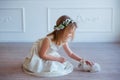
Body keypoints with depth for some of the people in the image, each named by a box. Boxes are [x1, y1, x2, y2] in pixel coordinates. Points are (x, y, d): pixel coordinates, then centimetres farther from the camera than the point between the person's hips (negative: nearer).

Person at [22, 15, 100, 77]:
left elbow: (70, 53, -2)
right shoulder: (48, 40, -37)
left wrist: (83, 60, -10)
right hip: (38, 56, -6)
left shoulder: (63, 41, -14)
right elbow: (42, 55, -30)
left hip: (49, 55, 6)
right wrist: (58, 59, -29)